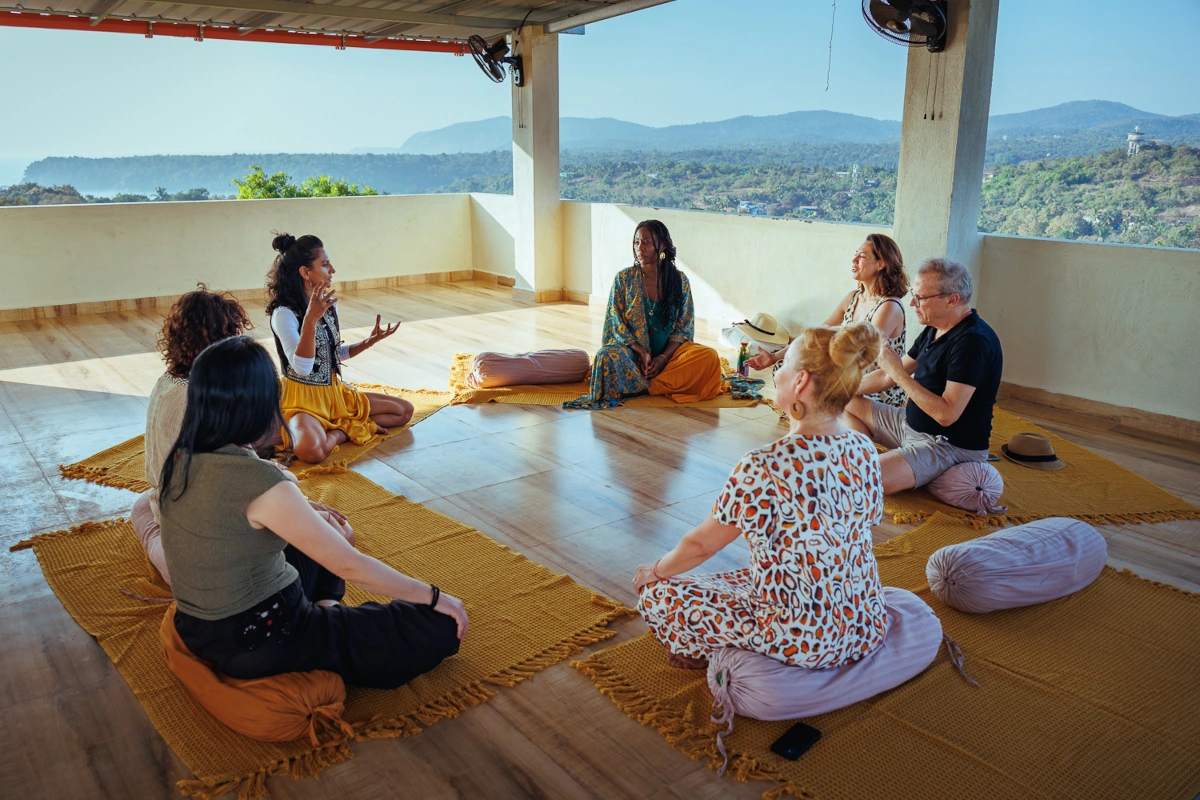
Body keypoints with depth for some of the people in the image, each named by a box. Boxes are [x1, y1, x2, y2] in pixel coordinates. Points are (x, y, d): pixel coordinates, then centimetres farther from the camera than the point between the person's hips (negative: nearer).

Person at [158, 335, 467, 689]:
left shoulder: (180, 458, -6)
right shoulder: (259, 481, -29)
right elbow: (350, 566, -23)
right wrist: (433, 597, -11)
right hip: (257, 643, -8)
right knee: (441, 627, -7)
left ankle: (322, 608, 15)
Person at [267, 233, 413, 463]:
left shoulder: (328, 304, 4)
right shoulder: (284, 313, -18)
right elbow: (302, 367, -29)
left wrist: (370, 341, 2)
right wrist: (311, 319, -37)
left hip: (335, 393, 7)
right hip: (303, 398, -7)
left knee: (404, 410, 4)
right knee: (311, 451, -39)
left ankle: (335, 428, 0)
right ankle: (343, 431, -6)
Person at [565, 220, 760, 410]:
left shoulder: (680, 280, 0)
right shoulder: (624, 278, -2)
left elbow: (684, 327, 0)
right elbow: (617, 324, -4)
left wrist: (663, 357, -16)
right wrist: (642, 352, -18)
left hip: (668, 351, 2)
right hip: (632, 351, -1)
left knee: (709, 356, -26)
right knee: (608, 356, -34)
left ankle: (642, 386, -22)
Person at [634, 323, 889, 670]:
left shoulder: (764, 467, -26)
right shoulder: (864, 449, -6)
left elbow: (702, 544, -13)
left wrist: (655, 571, 9)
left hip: (801, 642, -7)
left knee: (656, 594, 8)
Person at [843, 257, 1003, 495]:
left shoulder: (973, 341, -24)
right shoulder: (933, 330, 7)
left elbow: (946, 414, -30)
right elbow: (887, 377, 15)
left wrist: (899, 373, -24)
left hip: (951, 446, -10)